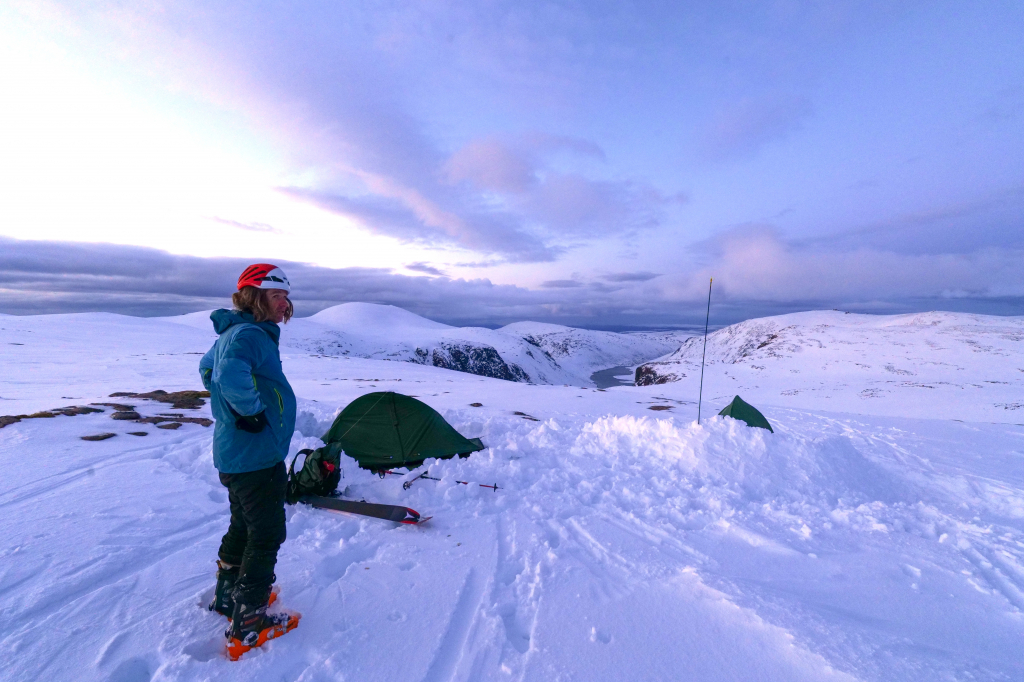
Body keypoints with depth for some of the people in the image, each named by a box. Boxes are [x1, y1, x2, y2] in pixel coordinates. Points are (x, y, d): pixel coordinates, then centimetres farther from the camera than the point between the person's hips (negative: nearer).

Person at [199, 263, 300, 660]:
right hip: (255, 457, -10)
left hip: (234, 454, 10)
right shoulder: (250, 334, -23)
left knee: (243, 525, 25)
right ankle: (247, 626, 18)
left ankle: (227, 596, 44)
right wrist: (252, 411, -26)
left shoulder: (234, 333, 11)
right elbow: (231, 375, -42)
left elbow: (208, 367, 27)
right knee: (267, 535, 3)